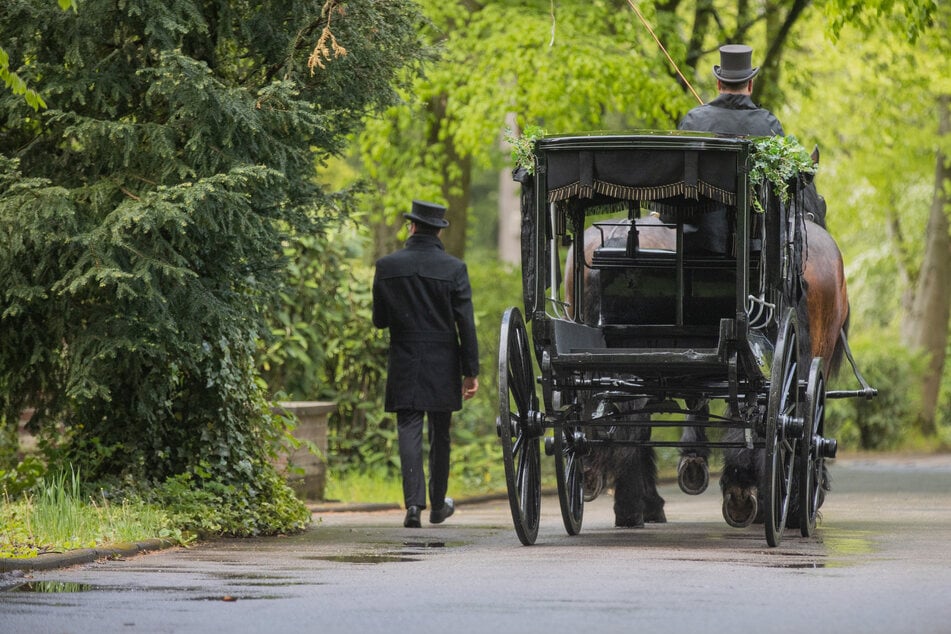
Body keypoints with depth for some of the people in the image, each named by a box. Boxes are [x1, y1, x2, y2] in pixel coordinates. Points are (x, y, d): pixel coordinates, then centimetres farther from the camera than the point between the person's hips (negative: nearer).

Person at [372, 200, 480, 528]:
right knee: (440, 435, 13)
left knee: (409, 432, -2)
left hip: (404, 366, 0)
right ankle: (438, 505, 24)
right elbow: (466, 325, -6)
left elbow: (379, 319, 4)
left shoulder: (387, 266, -3)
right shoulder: (454, 269, -6)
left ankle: (413, 503, -18)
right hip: (443, 366, 0)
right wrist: (471, 371, -1)